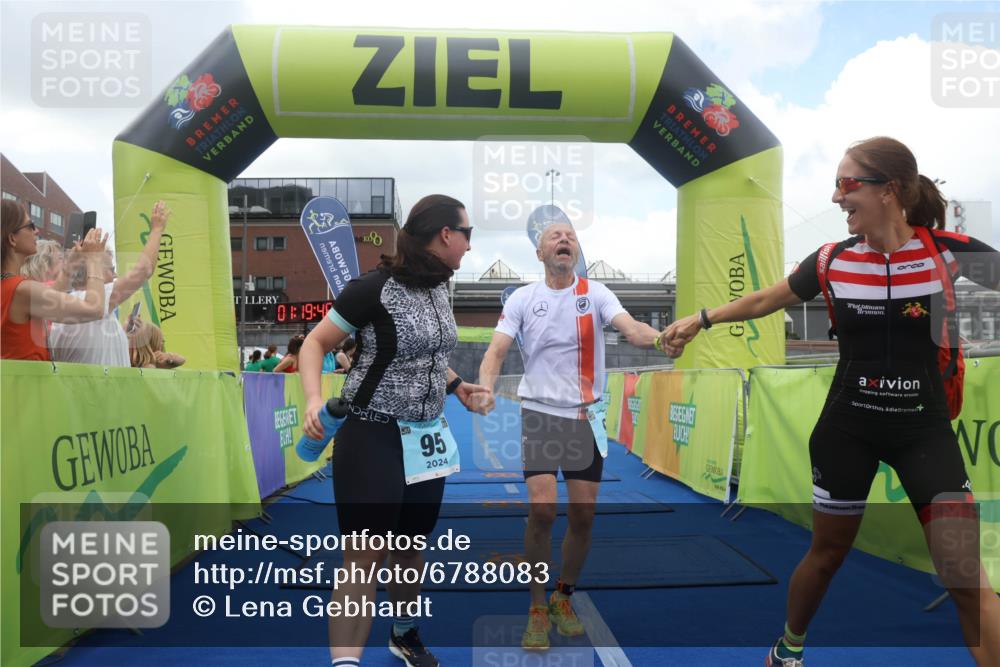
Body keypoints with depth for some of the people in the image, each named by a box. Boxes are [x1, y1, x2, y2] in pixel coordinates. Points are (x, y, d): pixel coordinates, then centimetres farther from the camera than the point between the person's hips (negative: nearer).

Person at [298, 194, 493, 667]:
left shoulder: (438, 288, 6)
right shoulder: (375, 288, -17)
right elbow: (314, 344, -11)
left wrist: (456, 386, 12)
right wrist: (314, 400, -27)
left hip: (427, 438, 7)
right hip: (373, 438, -7)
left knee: (410, 545, 19)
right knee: (364, 557, -6)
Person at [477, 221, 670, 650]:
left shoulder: (595, 293, 0)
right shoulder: (522, 298, 0)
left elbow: (631, 329, -17)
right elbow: (497, 350, -8)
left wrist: (661, 337, -40)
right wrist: (485, 387, -29)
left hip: (586, 417, 2)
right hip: (540, 414, -1)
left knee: (583, 515, 5)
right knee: (542, 509, -14)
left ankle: (563, 599, 29)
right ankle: (537, 610, 7)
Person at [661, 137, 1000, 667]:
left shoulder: (952, 251, -11)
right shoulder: (832, 260, -5)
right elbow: (764, 300, 11)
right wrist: (700, 319, 15)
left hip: (924, 430, -1)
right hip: (847, 428, 1)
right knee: (827, 551, 16)